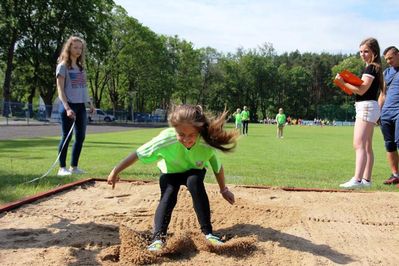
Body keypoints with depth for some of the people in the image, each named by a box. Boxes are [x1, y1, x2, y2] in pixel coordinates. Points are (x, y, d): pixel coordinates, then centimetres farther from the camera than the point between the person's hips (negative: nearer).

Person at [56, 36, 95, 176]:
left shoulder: (81, 66, 16)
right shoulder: (63, 66, -3)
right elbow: (60, 89, -10)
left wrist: (89, 102, 12)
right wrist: (67, 108, -20)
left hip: (81, 106, 7)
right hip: (69, 105, -6)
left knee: (80, 137, 6)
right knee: (66, 137, -4)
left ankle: (74, 167, 16)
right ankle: (62, 168, 5)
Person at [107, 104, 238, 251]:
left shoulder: (207, 144, -35)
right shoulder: (166, 139, -38)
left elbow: (217, 167, -15)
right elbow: (138, 154, -27)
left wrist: (223, 190, -2)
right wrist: (116, 171, -19)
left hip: (194, 172, 0)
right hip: (170, 172, 1)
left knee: (195, 182, -31)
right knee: (168, 197, -25)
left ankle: (207, 232, -23)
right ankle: (158, 237, -20)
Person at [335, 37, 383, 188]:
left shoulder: (371, 68, -11)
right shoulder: (373, 68, 19)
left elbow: (361, 90, -19)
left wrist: (343, 83, -19)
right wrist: (347, 84, 6)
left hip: (366, 107, -11)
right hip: (368, 108, 11)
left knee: (359, 144, -17)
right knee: (367, 147, 12)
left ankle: (357, 179, -23)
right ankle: (366, 179, 17)